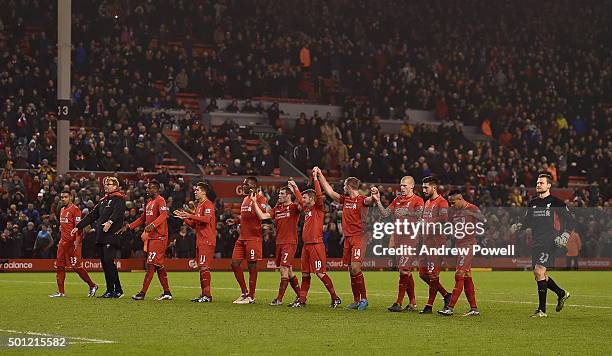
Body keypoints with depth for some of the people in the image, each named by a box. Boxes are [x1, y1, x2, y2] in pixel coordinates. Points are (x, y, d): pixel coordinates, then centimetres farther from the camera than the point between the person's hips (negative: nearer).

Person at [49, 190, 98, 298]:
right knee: (59, 266, 5)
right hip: (63, 242, 9)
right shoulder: (62, 210, 18)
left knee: (76, 266, -8)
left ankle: (92, 286, 5)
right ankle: (60, 292, 8)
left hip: (73, 242, -9)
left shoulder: (75, 209, -9)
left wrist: (77, 241, -22)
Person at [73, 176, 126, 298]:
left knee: (108, 261, -15)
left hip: (112, 235, -8)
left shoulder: (119, 199, -1)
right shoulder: (103, 200, 24)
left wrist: (110, 222, -40)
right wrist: (78, 227, 22)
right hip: (100, 236, 8)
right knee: (104, 263, 4)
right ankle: (110, 290, 7)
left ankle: (117, 290, -12)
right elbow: (92, 216, 27)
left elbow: (117, 213, -21)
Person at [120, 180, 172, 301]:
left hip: (159, 238, -10)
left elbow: (163, 215, -25)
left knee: (151, 264, -10)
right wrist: (128, 227, 20)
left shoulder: (160, 201, -10)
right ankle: (167, 293, 15)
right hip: (150, 237, 10)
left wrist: (153, 225, -40)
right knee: (159, 266, 10)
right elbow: (143, 219, 27)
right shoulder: (149, 202, 20)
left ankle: (142, 293, -11)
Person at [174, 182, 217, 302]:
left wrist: (190, 216, -21)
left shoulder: (208, 204, -8)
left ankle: (207, 295, -14)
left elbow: (206, 219, -24)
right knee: (201, 267, 9)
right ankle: (203, 294, 12)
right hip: (200, 241, 10)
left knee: (204, 266, -13)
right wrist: (184, 218, 14)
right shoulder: (199, 205, 21)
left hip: (207, 240, -10)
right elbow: (194, 225, 25)